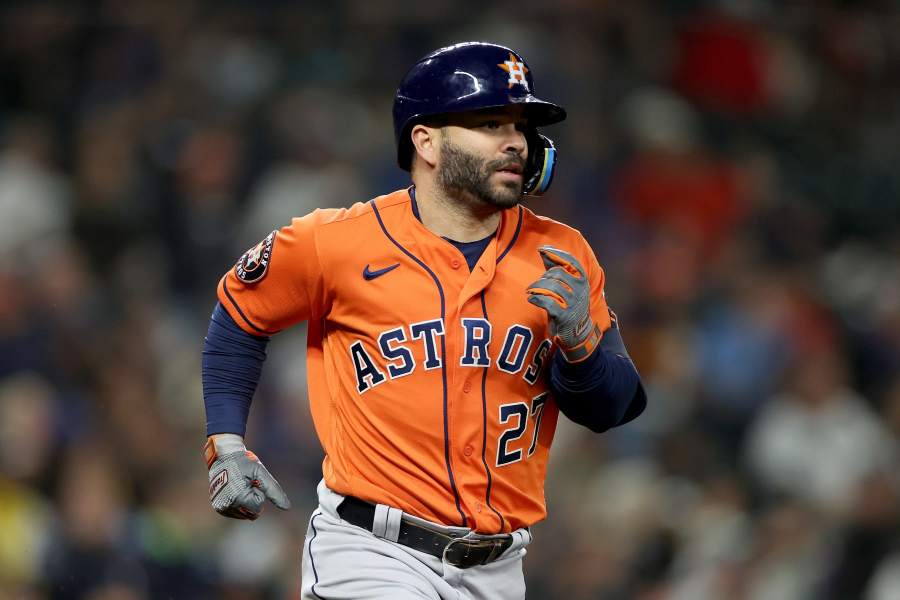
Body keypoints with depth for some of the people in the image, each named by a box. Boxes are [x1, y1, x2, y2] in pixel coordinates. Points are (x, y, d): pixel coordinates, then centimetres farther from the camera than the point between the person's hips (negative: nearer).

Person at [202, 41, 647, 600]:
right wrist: (226, 444, 5)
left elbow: (610, 411, 3)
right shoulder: (338, 241, -5)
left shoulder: (562, 257, 3)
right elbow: (239, 313, 12)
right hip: (373, 555, -4)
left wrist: (579, 341, -16)